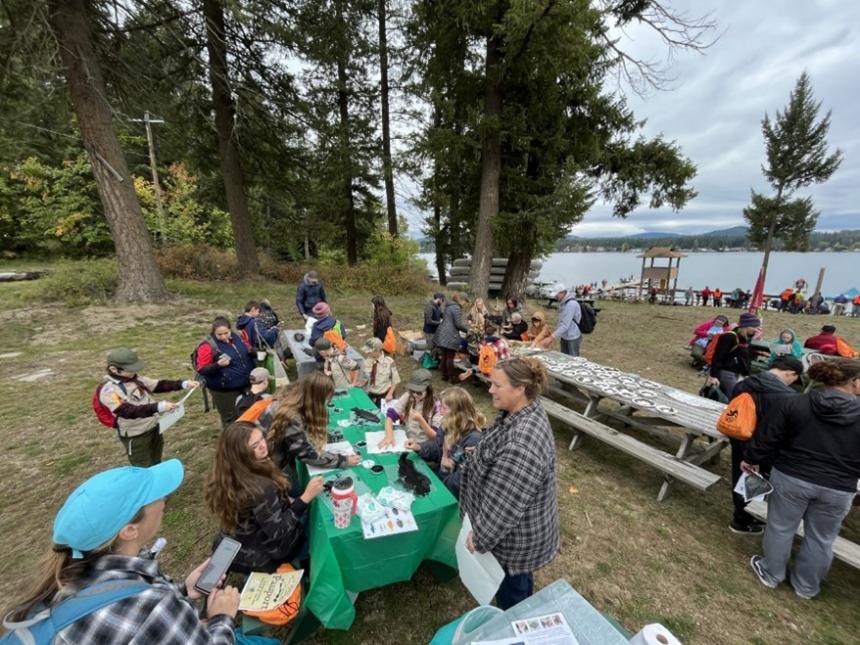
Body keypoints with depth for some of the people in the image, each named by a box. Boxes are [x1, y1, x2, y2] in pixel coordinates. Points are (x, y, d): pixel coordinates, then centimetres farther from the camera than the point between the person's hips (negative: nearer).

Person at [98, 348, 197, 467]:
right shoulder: (109, 390, -21)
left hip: (155, 427, 6)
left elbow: (158, 385, 0)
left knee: (156, 464, 25)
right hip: (135, 437, -6)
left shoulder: (136, 379, -2)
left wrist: (183, 384, -15)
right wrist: (158, 407, -45)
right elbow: (129, 411, -32)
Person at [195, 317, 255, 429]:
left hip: (246, 385, 6)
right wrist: (217, 365, -30)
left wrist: (253, 352, -5)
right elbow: (201, 370, -15)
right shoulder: (208, 346, -16)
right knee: (230, 419, 10)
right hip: (225, 390, -6)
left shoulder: (236, 336, -1)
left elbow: (247, 351, 16)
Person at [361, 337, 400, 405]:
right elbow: (366, 379, 6)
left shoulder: (389, 362, -17)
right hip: (370, 395, 3)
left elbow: (395, 381, -8)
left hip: (384, 396, -3)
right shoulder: (367, 362, -5)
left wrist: (390, 394, -16)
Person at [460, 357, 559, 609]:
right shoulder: (523, 412, -9)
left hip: (514, 532, -9)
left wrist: (480, 536, -18)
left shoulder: (522, 443, -39)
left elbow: (505, 502, -31)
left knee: (510, 588, 20)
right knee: (520, 578, 33)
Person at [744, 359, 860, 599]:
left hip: (790, 478, -1)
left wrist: (752, 459, 9)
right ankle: (807, 586, 36)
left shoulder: (794, 404, -12)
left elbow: (768, 438, -6)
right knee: (821, 538, 19)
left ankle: (771, 574, 32)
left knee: (781, 528, 16)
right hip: (838, 489, 1)